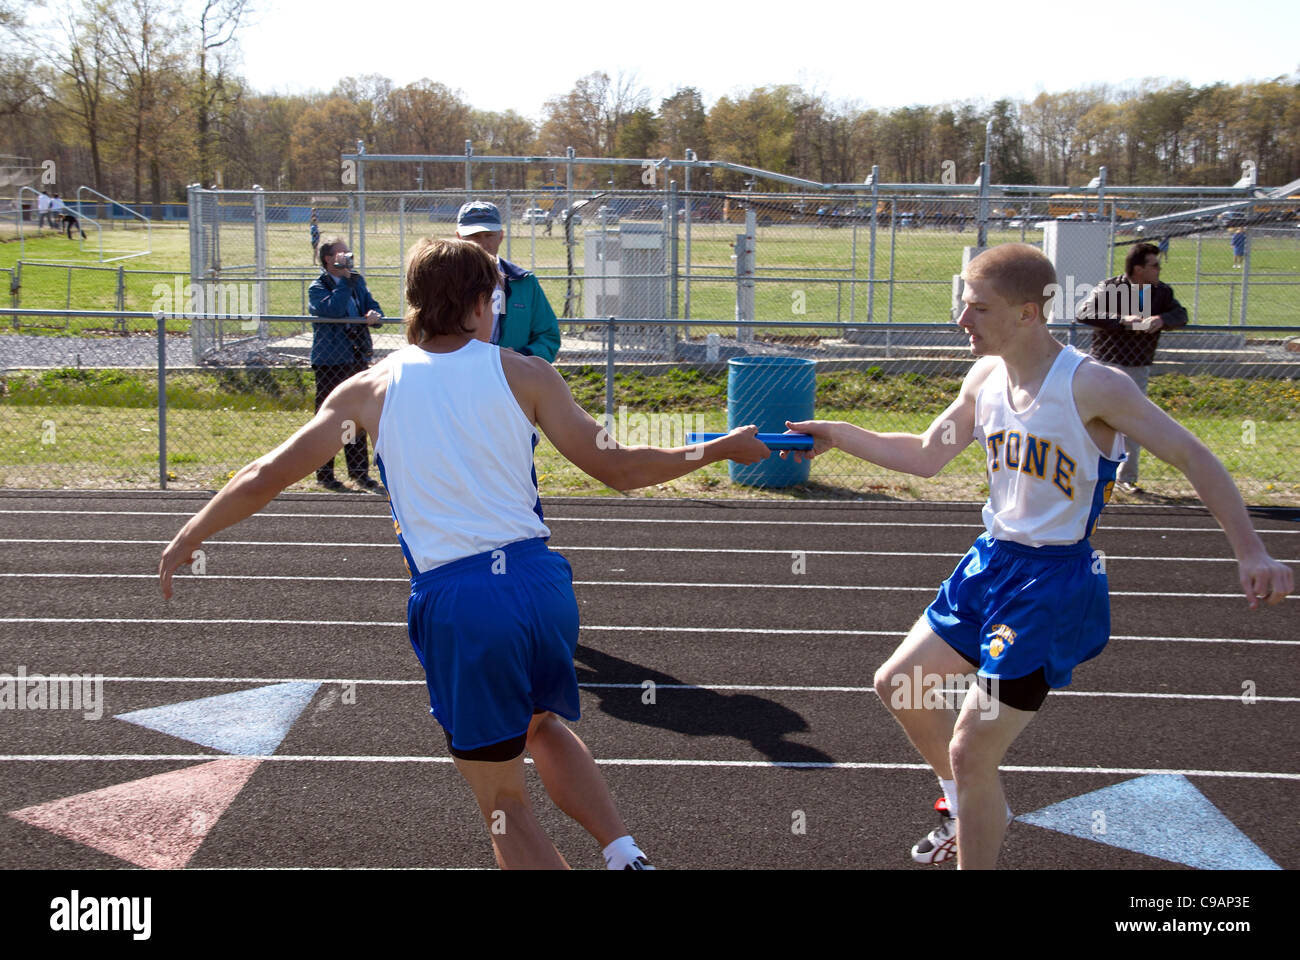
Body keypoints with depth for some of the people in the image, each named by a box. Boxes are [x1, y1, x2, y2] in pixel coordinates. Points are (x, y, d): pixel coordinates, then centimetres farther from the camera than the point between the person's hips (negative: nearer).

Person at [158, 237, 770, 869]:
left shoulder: (370, 388, 6)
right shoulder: (525, 373, 5)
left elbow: (268, 475, 9)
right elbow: (615, 467, 4)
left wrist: (188, 538, 24)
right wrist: (721, 448, 17)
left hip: (455, 600, -2)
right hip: (541, 578, 2)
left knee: (503, 803, 12)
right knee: (542, 725, 33)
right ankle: (626, 856, 18)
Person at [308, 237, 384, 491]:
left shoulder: (357, 282, 14)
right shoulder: (318, 288, -6)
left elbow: (373, 308, 12)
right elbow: (333, 309, -23)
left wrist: (374, 316, -12)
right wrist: (345, 278, -22)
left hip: (358, 358, 6)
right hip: (330, 362, -6)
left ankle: (359, 472, 18)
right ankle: (324, 474, 8)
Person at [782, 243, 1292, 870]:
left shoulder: (1090, 385, -19)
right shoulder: (985, 377, 2)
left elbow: (1191, 455, -15)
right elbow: (927, 456, 16)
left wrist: (1250, 551, -22)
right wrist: (839, 435, 9)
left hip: (1053, 585, -8)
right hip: (992, 561, 8)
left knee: (970, 750, -9)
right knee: (896, 685, 18)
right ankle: (972, 812, 40)